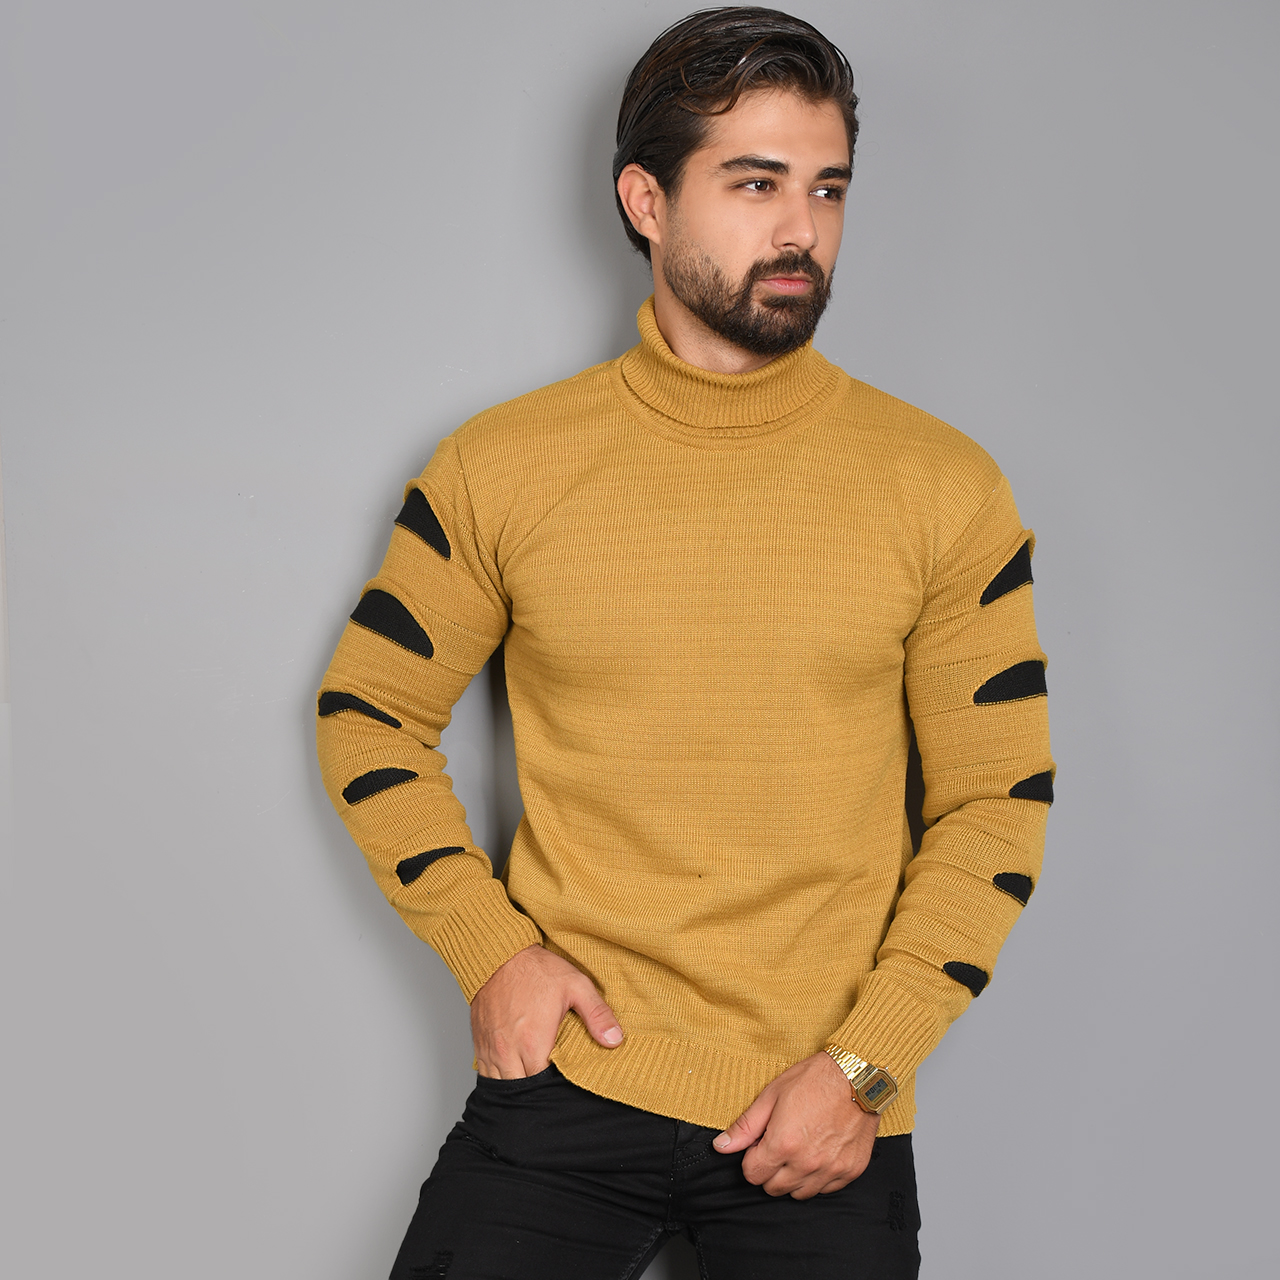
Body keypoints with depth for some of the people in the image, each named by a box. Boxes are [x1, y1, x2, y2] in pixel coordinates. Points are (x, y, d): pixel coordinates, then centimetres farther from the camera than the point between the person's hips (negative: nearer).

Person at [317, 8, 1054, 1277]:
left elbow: (998, 799, 0)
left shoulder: (942, 489, -2)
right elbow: (368, 710, 8)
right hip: (567, 1074, 0)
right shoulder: (501, 467, -1)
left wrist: (866, 1064, -7)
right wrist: (490, 948, -3)